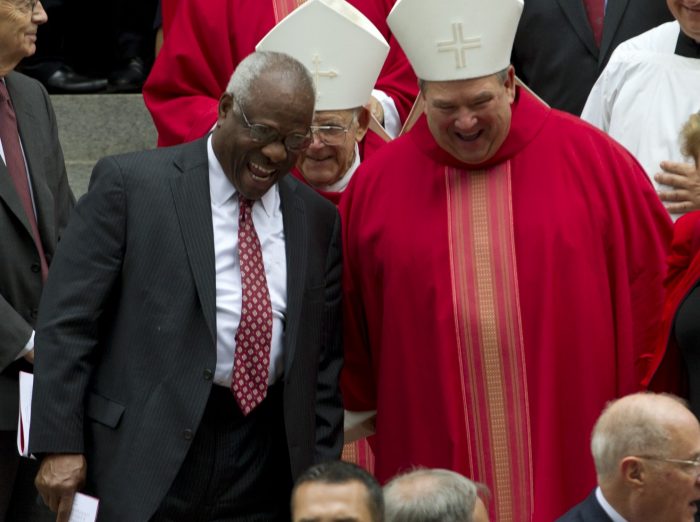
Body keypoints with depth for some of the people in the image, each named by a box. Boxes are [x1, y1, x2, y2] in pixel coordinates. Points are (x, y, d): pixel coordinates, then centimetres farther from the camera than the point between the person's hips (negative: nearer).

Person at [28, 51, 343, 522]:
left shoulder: (318, 218, 12)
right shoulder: (131, 183, -1)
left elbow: (324, 360, 15)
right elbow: (67, 319, -4)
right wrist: (60, 445, -11)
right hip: (150, 459, -3)